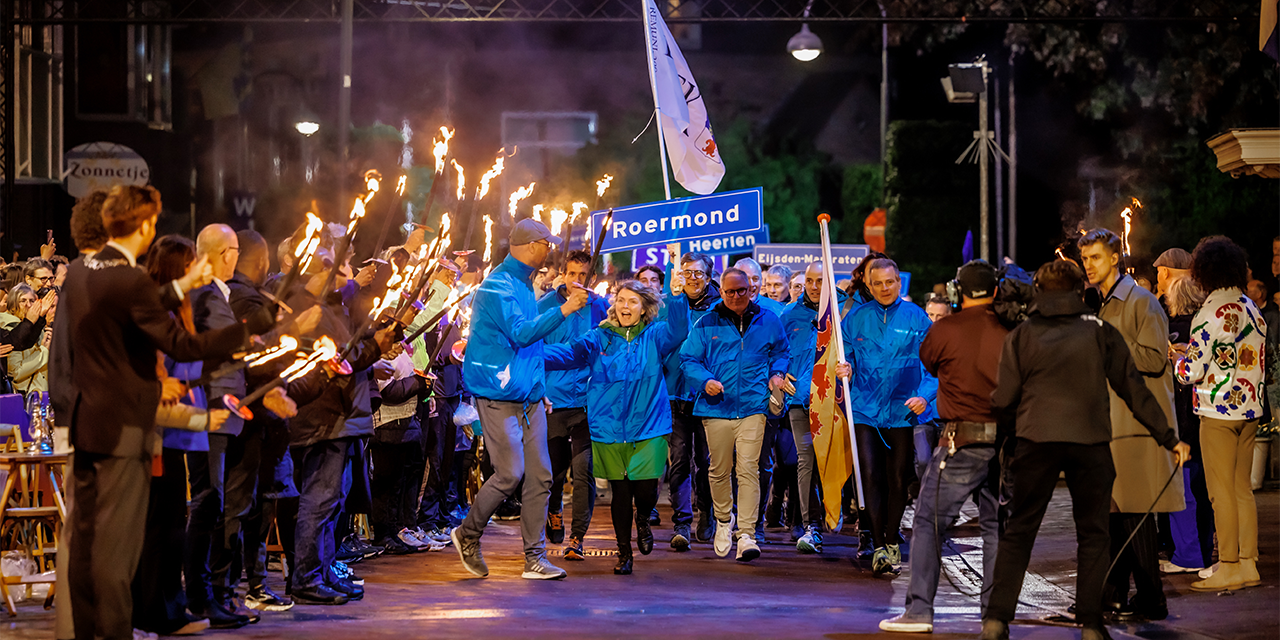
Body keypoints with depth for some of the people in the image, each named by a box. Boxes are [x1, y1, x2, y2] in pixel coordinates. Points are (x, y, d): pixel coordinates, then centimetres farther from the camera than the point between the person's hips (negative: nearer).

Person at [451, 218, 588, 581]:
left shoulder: (523, 285, 17)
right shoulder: (498, 286, -13)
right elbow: (520, 332, -23)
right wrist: (563, 310, -26)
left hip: (528, 397, 9)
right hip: (499, 397, -9)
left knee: (539, 476, 3)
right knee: (510, 473, -10)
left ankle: (534, 557, 6)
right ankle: (467, 535, 12)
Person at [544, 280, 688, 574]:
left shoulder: (654, 337, 4)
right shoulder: (600, 338, 6)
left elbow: (678, 331, -14)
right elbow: (570, 352, -6)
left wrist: (677, 297, -28)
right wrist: (535, 354, -22)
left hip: (648, 427, -1)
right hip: (609, 427, 1)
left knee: (646, 490, -6)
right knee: (620, 492, 5)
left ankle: (643, 519, 30)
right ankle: (624, 552, 22)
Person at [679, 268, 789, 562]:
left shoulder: (768, 321, 9)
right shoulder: (706, 324, 5)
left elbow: (780, 351, 24)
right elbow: (688, 358, 6)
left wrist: (777, 373, 4)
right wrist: (705, 381, -12)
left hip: (752, 407, -1)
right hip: (716, 407, 1)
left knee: (748, 469, -11)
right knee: (719, 470, 10)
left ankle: (746, 534, -11)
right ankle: (723, 521, 34)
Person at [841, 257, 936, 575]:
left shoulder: (916, 318, 0)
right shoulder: (856, 318, 5)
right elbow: (844, 356, 13)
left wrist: (925, 395, -11)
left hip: (903, 411, 0)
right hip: (865, 410, 0)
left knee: (898, 478, 7)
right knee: (871, 476, -8)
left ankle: (892, 541, 23)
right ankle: (878, 546, -6)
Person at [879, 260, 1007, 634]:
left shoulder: (945, 330, -7)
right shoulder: (1010, 333, 2)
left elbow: (927, 361, 11)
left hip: (963, 440, -4)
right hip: (1005, 440, 4)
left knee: (928, 523, 2)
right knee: (997, 525, 13)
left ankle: (919, 610, -1)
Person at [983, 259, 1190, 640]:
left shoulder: (1021, 336, 8)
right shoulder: (1100, 331, 7)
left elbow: (1003, 402, 5)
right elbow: (1132, 388, 5)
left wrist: (1015, 428, 26)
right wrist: (1168, 437, 10)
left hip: (1036, 441, 0)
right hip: (1090, 442, 0)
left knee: (1018, 532, 8)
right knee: (1093, 535, 10)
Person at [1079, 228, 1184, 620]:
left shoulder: (1141, 302, -7)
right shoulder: (1100, 305, 19)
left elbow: (1154, 359, -16)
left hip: (1135, 421, -8)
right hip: (1106, 421, 9)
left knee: (1134, 512, -9)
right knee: (1111, 510, 9)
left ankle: (1150, 600, -4)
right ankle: (1113, 596, 14)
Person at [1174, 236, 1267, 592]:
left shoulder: (1211, 313, -14)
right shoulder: (1252, 309, 8)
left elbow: (1191, 371, -14)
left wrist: (1178, 356, 7)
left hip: (1219, 413, -7)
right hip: (1249, 409, 7)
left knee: (1222, 492, -3)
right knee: (1242, 489, 11)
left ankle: (1229, 568, -1)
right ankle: (1248, 565, 13)